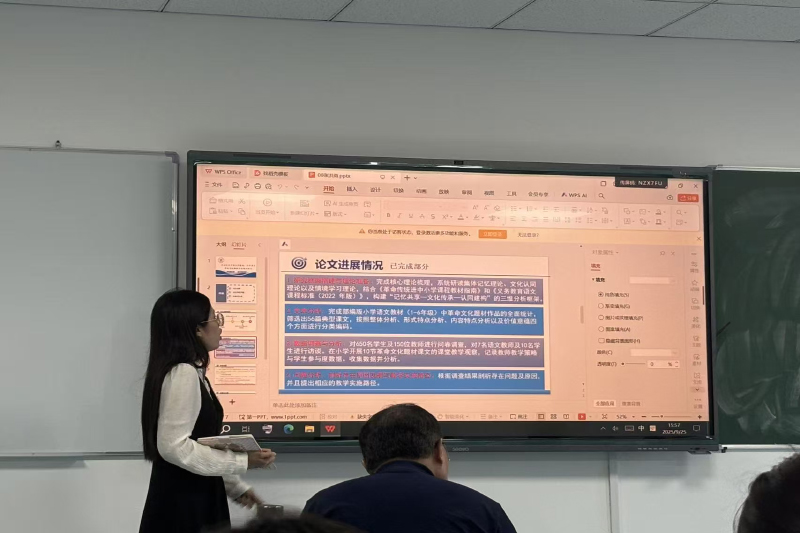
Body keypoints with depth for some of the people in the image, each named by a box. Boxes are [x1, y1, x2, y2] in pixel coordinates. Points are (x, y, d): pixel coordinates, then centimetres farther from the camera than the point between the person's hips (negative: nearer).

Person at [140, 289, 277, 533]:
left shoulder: (191, 372, 13)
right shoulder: (183, 374, -16)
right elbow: (174, 446, -23)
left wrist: (235, 488, 18)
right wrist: (243, 461, -19)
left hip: (195, 499, 9)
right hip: (182, 504, -9)